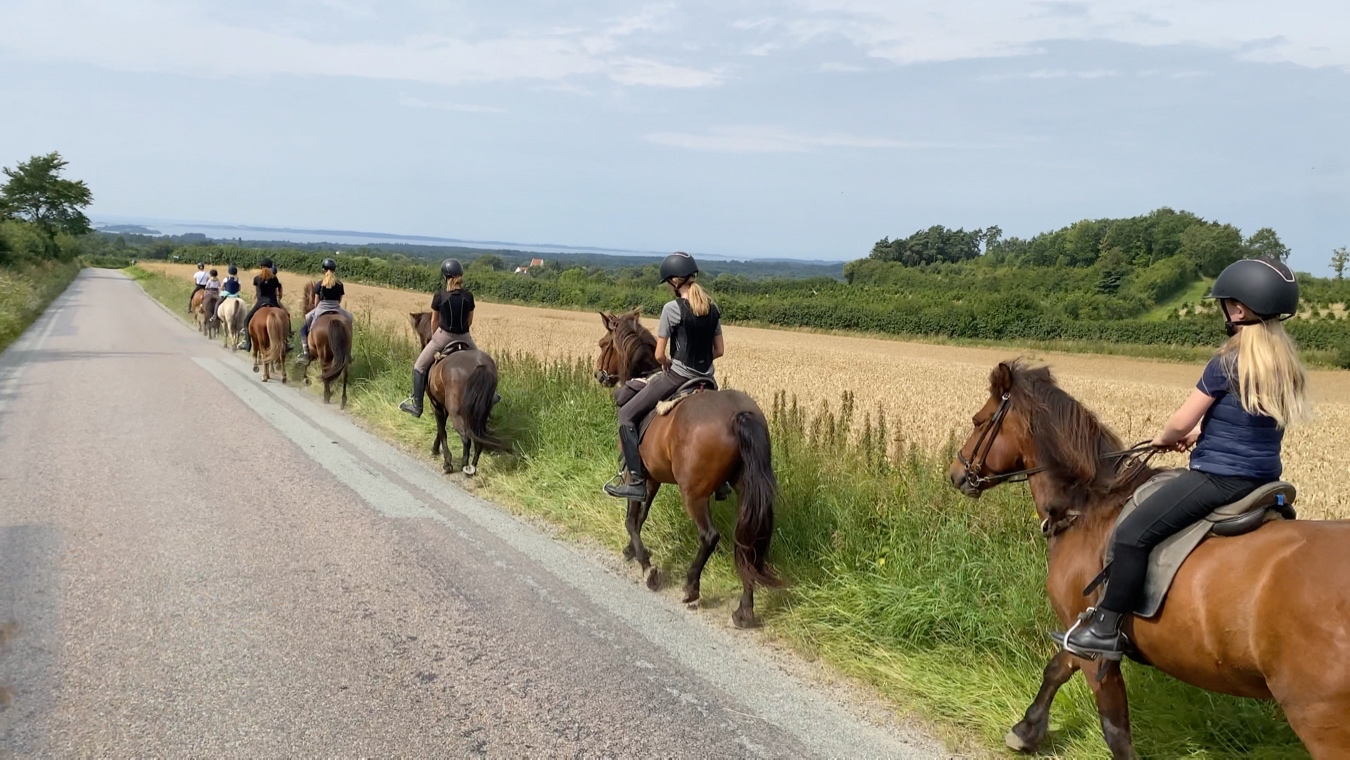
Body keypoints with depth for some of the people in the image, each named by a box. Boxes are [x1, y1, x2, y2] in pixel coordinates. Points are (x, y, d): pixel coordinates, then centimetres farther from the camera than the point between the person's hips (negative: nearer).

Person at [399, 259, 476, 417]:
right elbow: (470, 321, 5)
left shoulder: (439, 296, -12)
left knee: (419, 366, 12)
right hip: (464, 337, 2)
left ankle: (416, 405, 9)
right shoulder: (468, 296, -7)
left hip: (443, 336, -2)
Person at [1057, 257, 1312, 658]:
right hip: (1264, 481, 9)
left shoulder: (1226, 363, -16)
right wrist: (1202, 433, 18)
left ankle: (1106, 629, -8)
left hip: (1217, 477, -9)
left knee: (1132, 534, -8)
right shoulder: (1286, 363, 7)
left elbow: (1180, 423, -11)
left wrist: (1164, 438, 11)